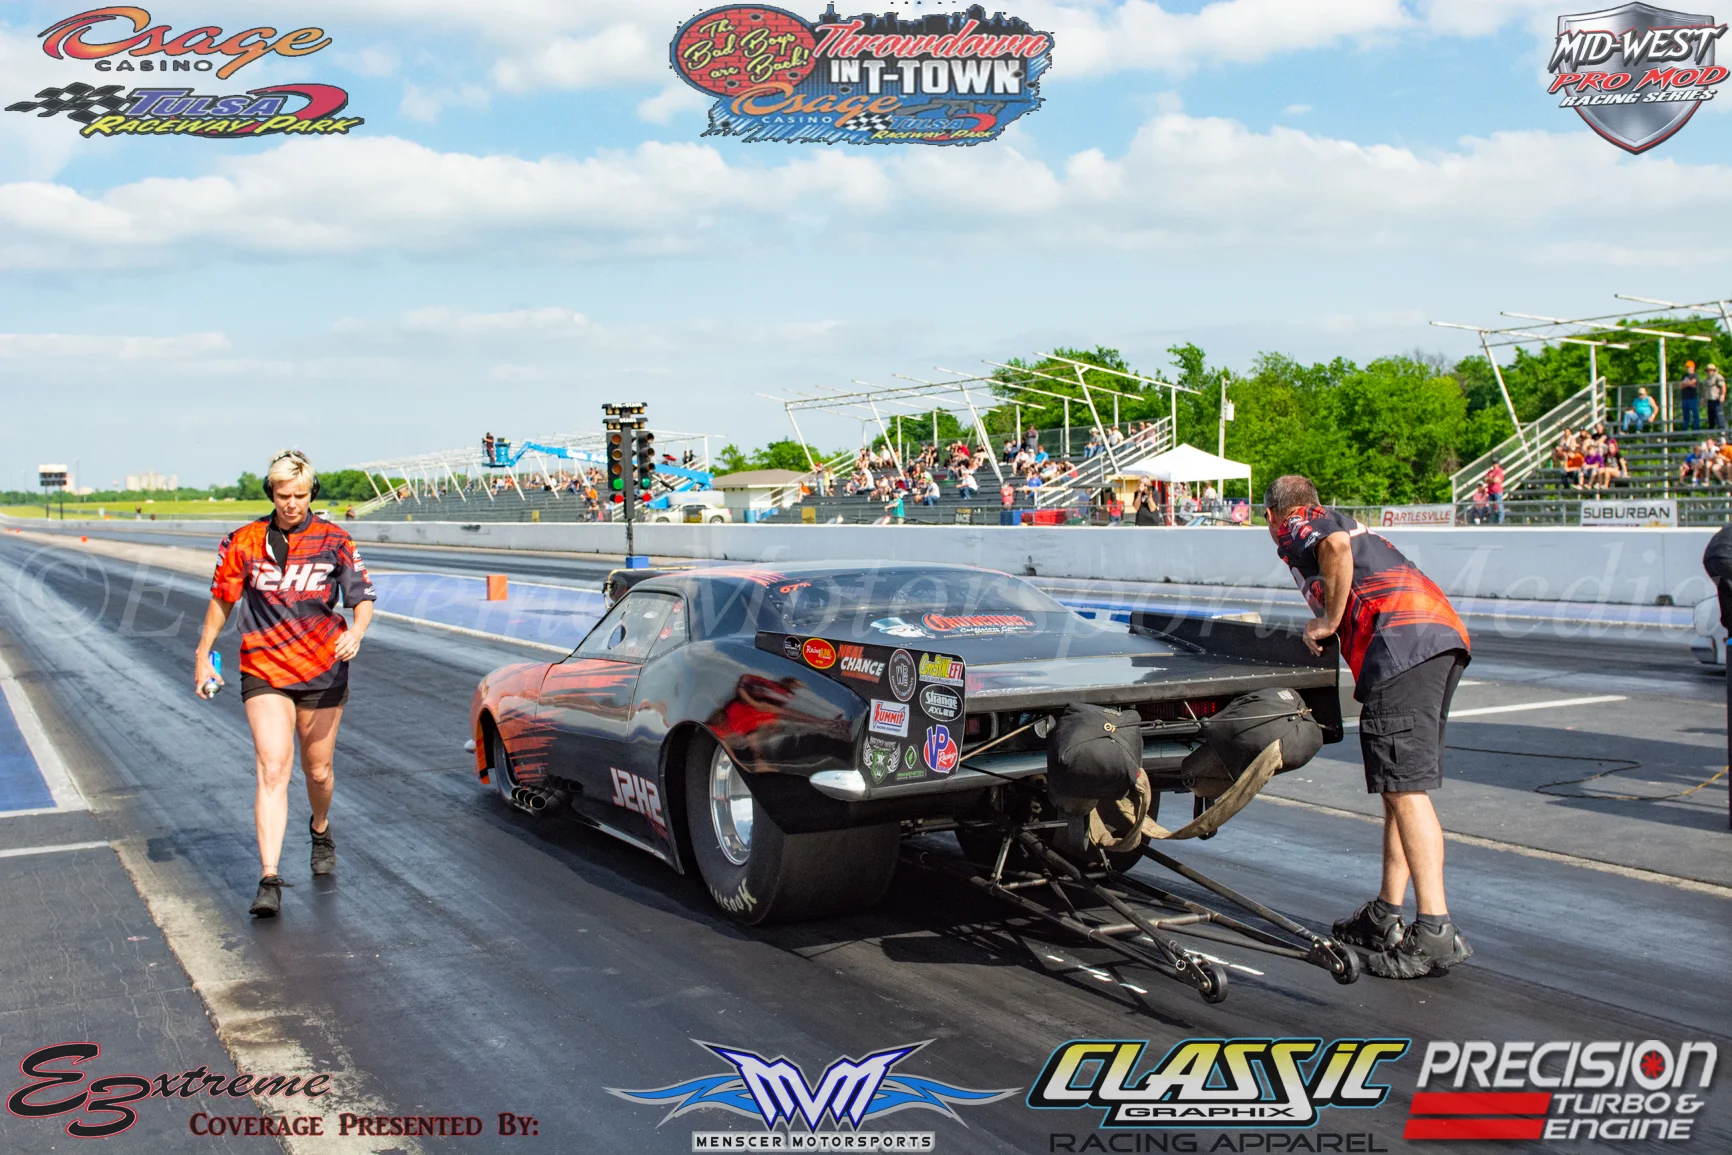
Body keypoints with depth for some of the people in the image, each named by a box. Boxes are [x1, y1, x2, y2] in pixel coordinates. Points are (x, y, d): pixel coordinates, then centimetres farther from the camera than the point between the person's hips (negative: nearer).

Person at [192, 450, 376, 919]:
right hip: (264, 672, 0)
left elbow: (363, 599, -3)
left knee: (317, 770, 12)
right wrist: (203, 654, 15)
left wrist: (355, 633, -23)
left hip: (323, 672, 1)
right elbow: (222, 600, 12)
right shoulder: (244, 542, -1)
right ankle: (269, 880, -15)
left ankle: (320, 830, 45)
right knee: (272, 770, -13)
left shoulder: (333, 541, -3)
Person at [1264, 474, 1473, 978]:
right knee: (1403, 786, 13)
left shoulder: (1296, 527, 9)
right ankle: (1387, 915, 17)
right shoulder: (1342, 521, 34)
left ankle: (1436, 931, -17)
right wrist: (1329, 623, 33)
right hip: (1445, 632, 9)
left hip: (1401, 642, -9)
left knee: (1406, 787, -13)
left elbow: (1335, 545, -14)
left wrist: (1329, 621, -5)